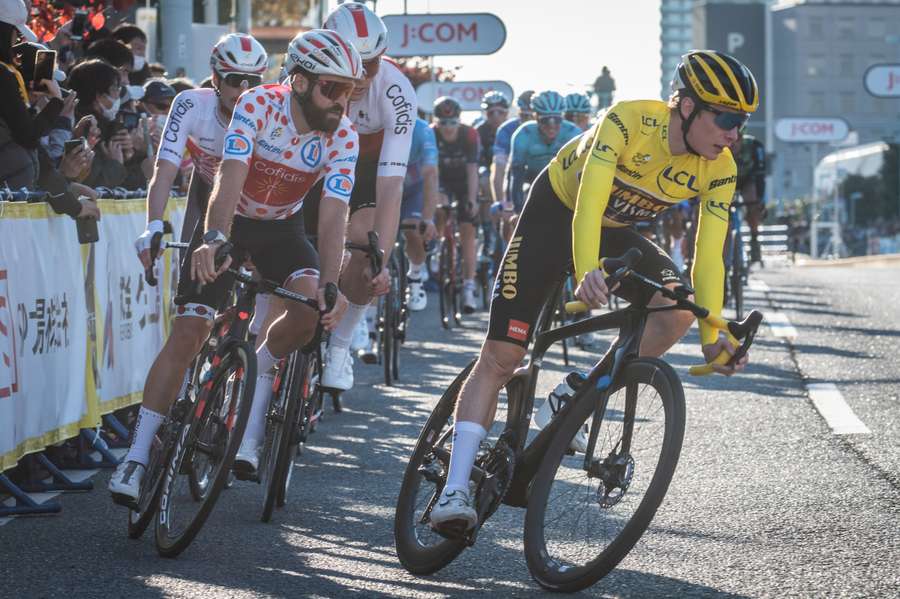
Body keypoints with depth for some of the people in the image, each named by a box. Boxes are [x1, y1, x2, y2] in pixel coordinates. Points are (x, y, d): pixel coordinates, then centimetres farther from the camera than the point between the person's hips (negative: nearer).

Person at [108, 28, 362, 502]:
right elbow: (230, 178, -38)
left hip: (281, 228, 2)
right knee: (188, 332, -12)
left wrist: (330, 287, -39)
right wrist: (213, 240, -55)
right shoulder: (258, 105, -26)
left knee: (310, 309, -26)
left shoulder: (343, 137, -19)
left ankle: (251, 419, -4)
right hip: (228, 222, -2)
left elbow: (333, 215, -26)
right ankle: (137, 457, -5)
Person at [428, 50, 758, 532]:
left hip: (616, 232, 5)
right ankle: (454, 489, -13)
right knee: (500, 356, -12)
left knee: (678, 307, -24)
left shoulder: (718, 171, -17)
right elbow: (589, 202, -41)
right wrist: (586, 272, -57)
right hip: (556, 214, -5)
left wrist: (712, 335, -27)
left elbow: (708, 257, -18)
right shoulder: (629, 120, -32)